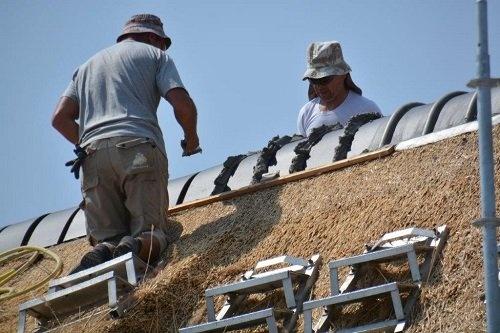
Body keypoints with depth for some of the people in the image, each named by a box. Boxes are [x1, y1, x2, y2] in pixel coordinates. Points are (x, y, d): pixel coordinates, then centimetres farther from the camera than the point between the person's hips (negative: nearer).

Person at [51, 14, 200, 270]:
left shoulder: (88, 66, 32)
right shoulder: (154, 55, 18)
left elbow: (60, 117, 20)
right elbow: (182, 104, 3)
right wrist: (191, 138, 21)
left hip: (94, 155, 4)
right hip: (140, 151, -3)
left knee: (107, 237, 6)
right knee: (152, 234, -2)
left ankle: (103, 252, -29)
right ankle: (133, 249, -37)